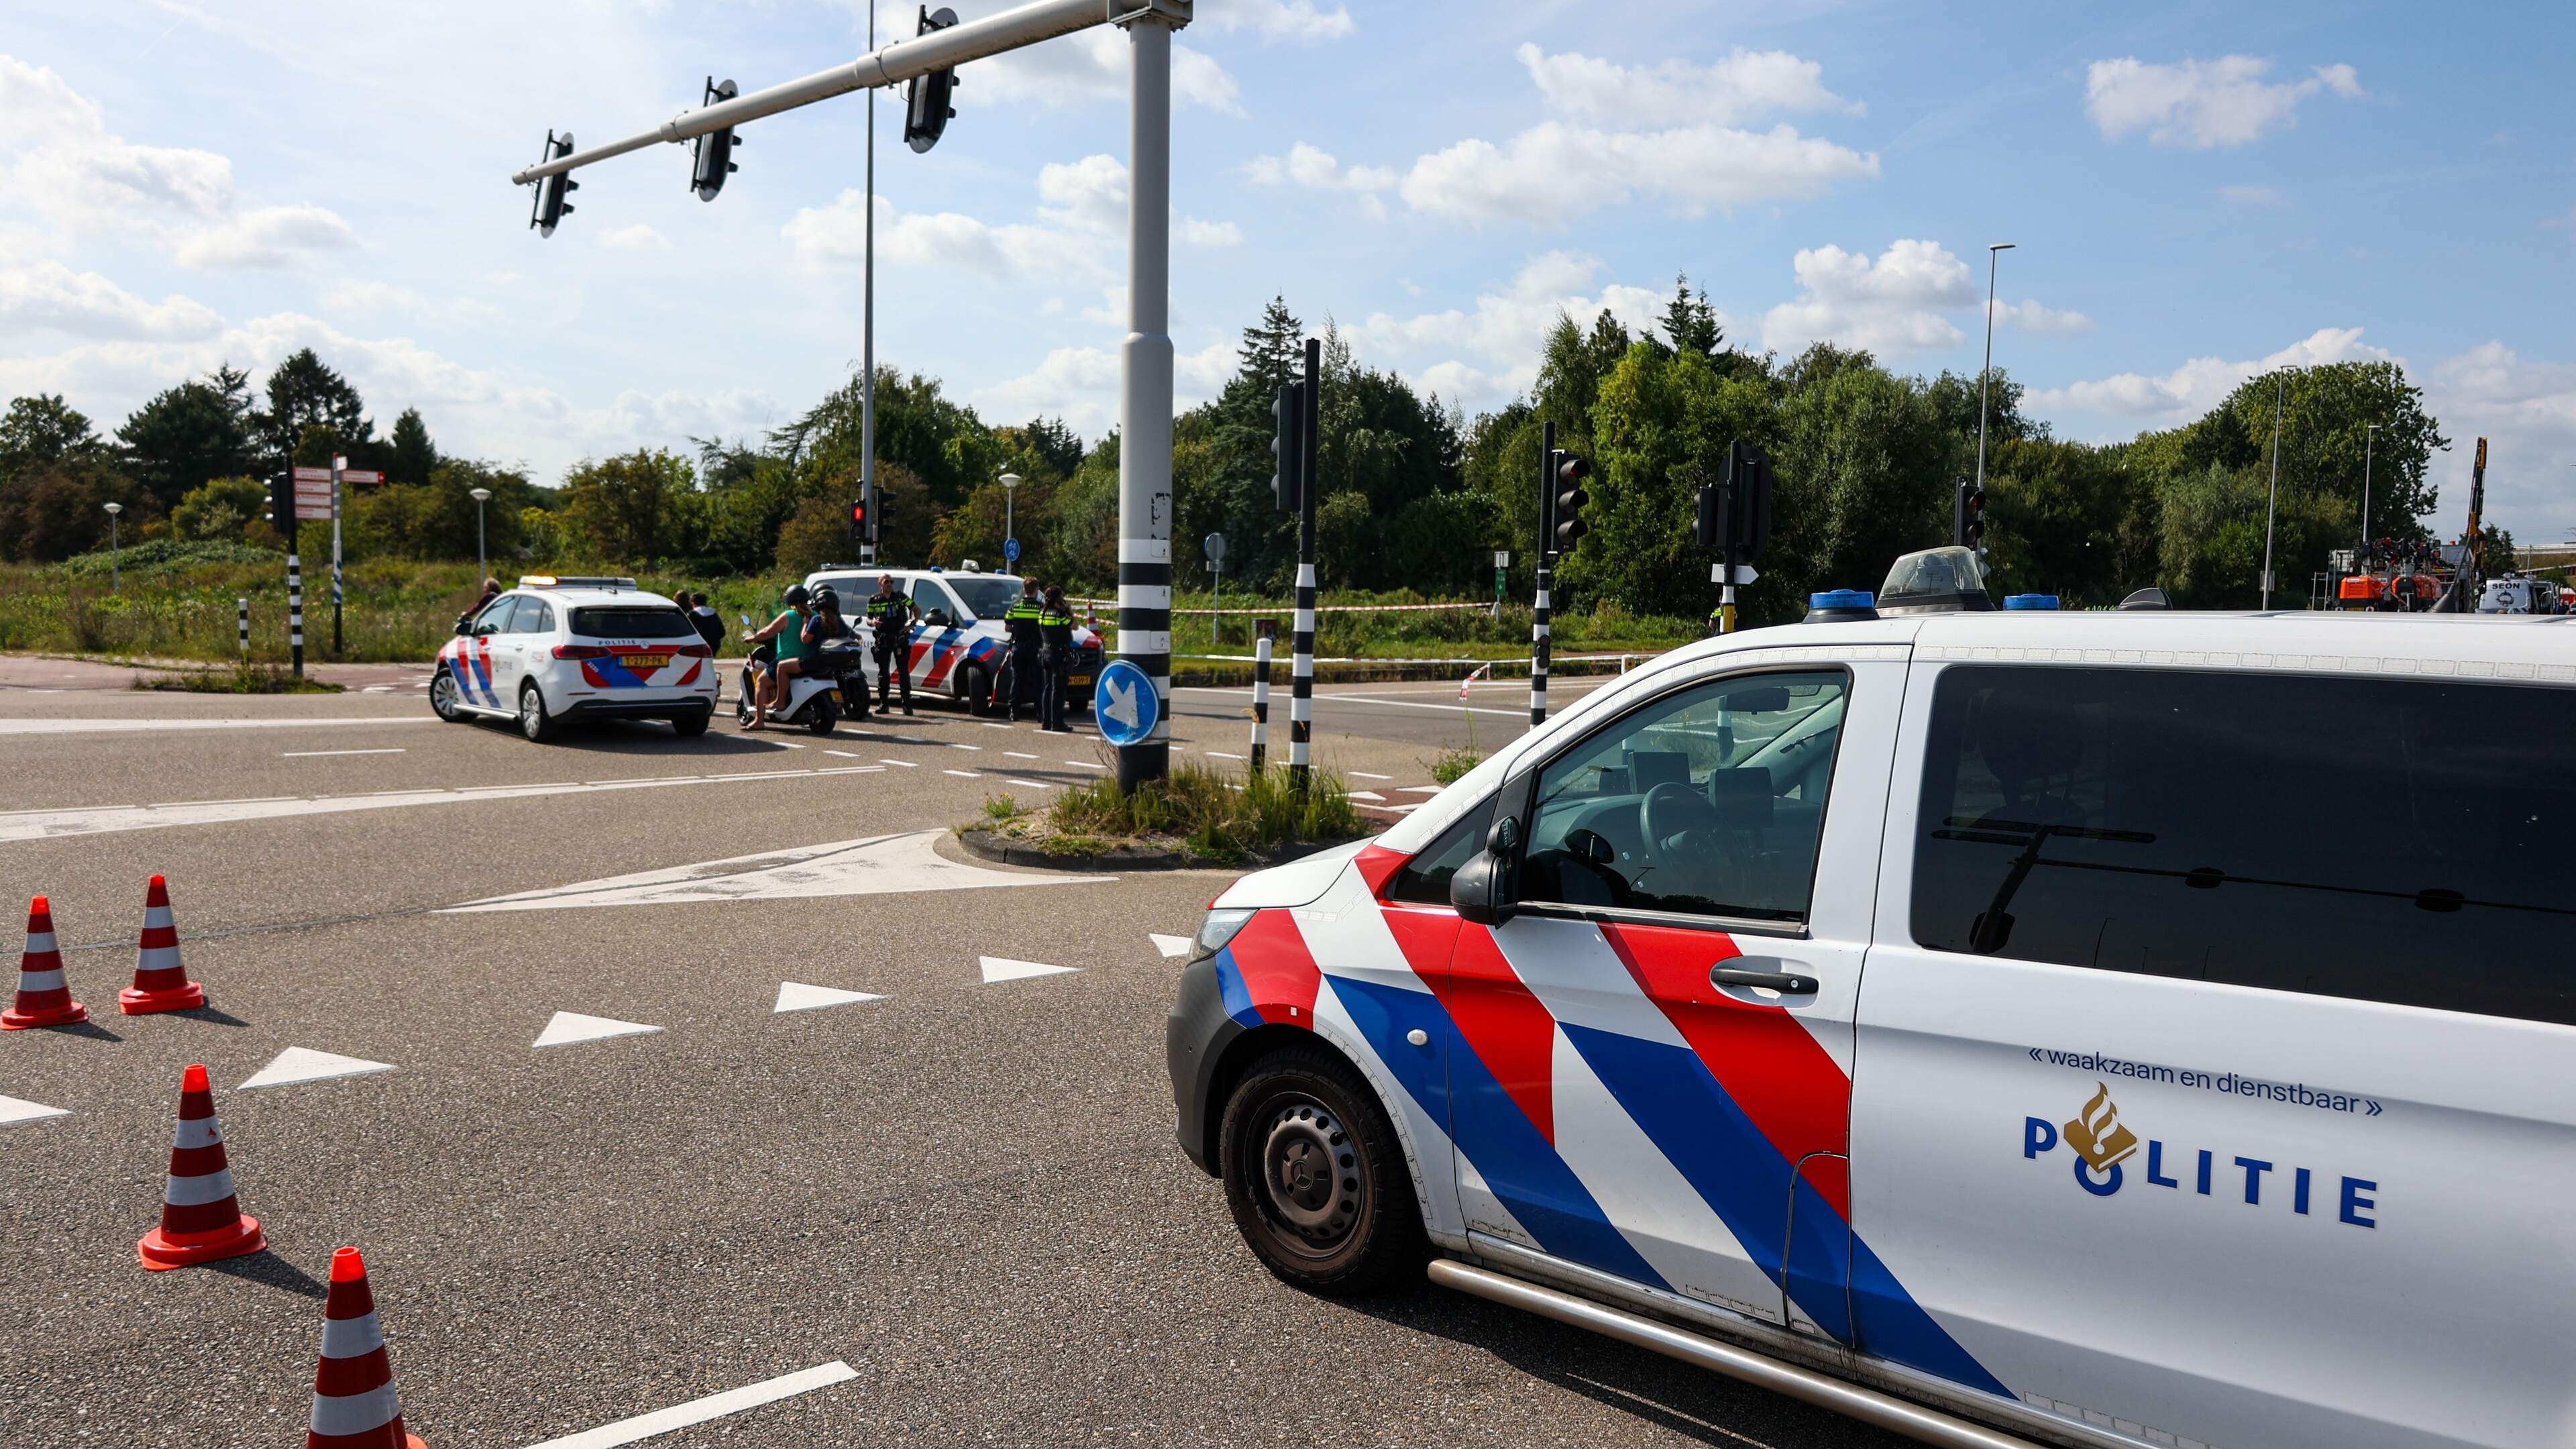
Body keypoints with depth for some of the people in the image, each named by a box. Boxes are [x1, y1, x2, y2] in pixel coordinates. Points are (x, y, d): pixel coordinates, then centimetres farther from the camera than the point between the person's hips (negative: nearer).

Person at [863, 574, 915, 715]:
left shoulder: (900, 596, 6)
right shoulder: (874, 600, 7)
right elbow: (868, 619, 12)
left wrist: (912, 623, -3)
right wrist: (873, 622, -11)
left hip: (900, 638, -1)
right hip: (882, 639, 1)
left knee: (904, 671, -4)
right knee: (883, 672, 2)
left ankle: (907, 703, -4)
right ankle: (883, 702, 9)